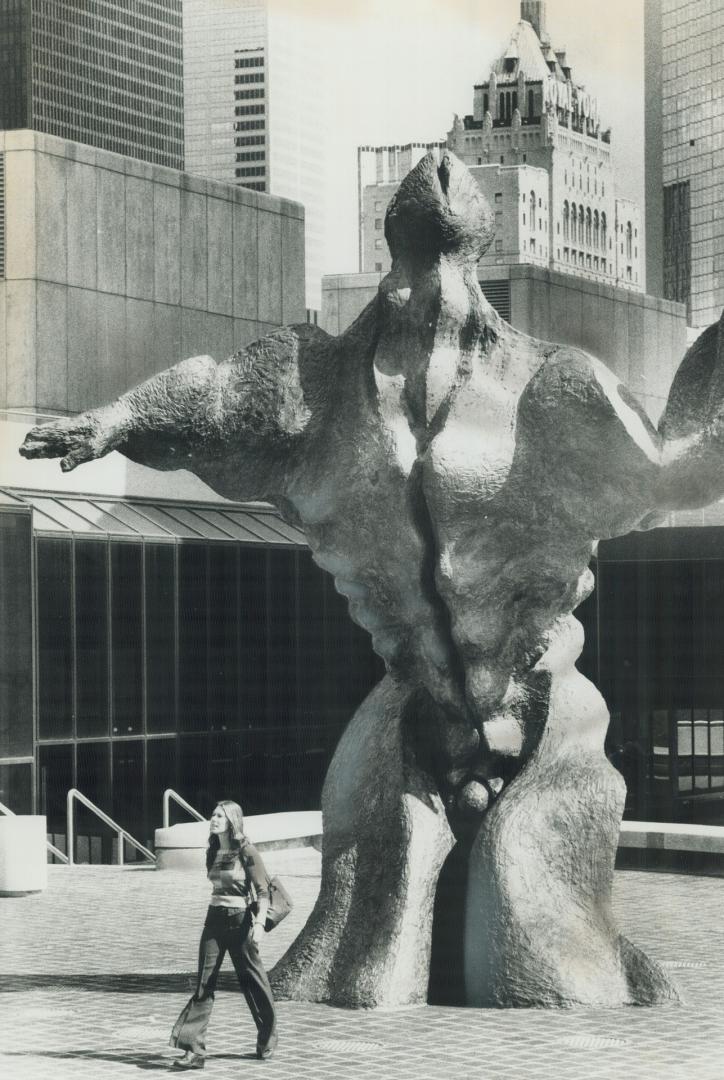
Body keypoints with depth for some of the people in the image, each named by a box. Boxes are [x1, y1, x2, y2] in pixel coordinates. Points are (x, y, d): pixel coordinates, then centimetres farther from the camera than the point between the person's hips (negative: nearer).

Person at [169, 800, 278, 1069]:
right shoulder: (213, 852, 9)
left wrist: (260, 923, -23)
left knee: (252, 980, 7)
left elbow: (263, 891, -12)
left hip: (240, 920, -5)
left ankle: (267, 1041, 26)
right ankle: (194, 1050, -10)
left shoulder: (246, 852, -10)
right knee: (204, 984, -5)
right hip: (215, 918, 5)